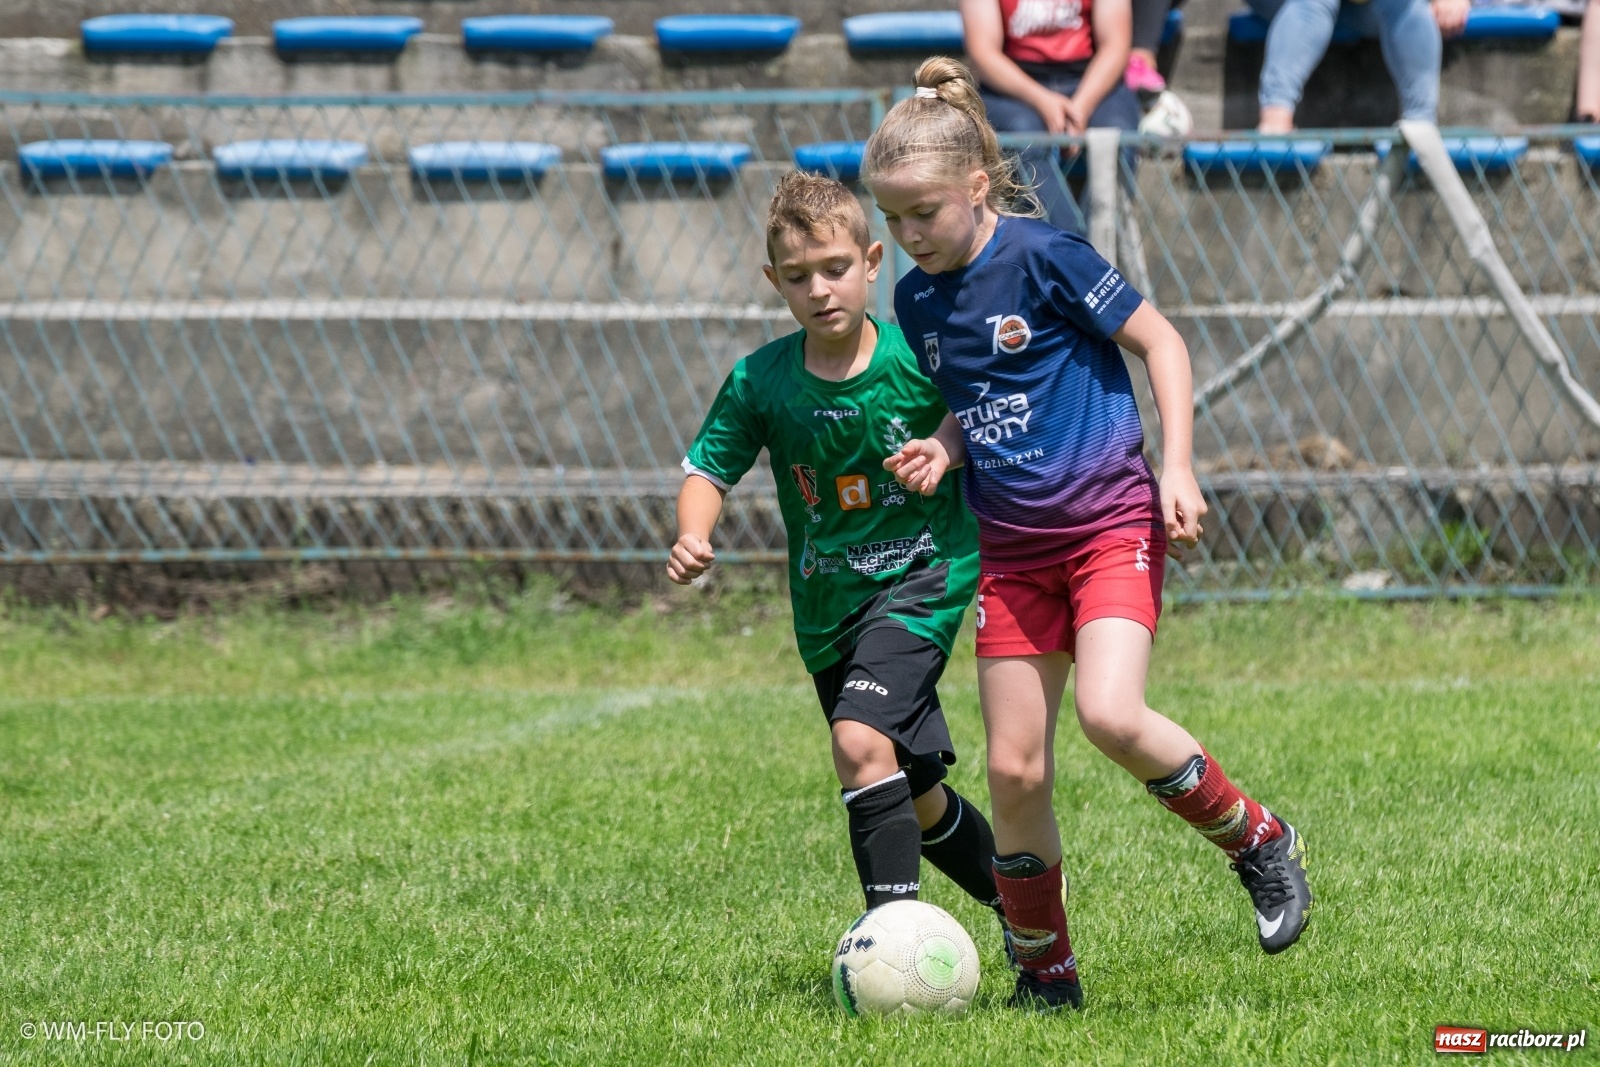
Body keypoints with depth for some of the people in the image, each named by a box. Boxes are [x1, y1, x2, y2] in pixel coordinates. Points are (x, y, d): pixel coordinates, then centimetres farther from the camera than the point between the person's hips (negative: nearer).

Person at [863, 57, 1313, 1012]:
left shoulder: (1042, 257, -12)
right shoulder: (919, 300, 7)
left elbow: (1160, 341, -6)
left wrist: (1176, 467, -14)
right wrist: (943, 452, 0)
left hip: (1111, 523, -6)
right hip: (1012, 547, 6)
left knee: (1110, 715, -26)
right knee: (1014, 770, 1)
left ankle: (1259, 841, -2)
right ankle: (1046, 970, 15)